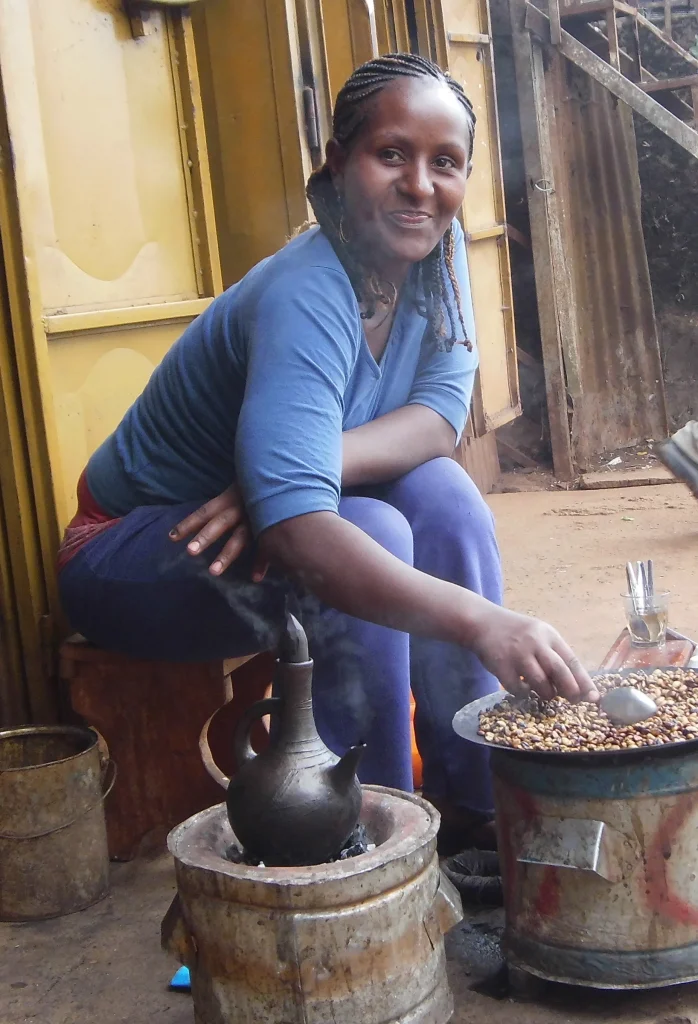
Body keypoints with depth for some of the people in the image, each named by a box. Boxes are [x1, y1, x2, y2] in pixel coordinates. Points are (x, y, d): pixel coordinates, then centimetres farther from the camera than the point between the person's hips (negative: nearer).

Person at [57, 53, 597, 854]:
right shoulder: (305, 299, -31)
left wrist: (305, 467, -34)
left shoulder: (436, 251, -8)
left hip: (270, 525, 7)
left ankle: (473, 814, -10)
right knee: (369, 535, -30)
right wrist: (480, 621, -56)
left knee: (439, 490, -17)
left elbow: (440, 416, -15)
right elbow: (294, 527, -44)